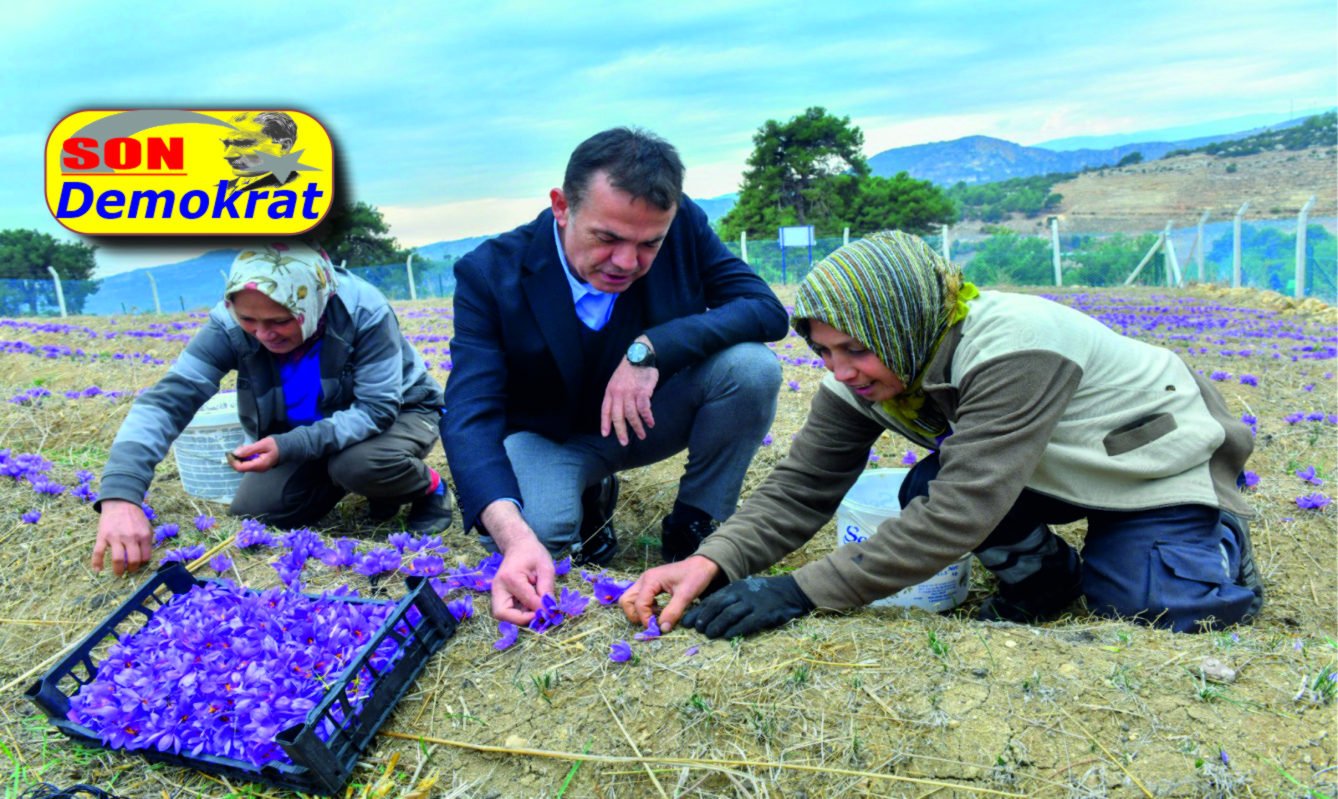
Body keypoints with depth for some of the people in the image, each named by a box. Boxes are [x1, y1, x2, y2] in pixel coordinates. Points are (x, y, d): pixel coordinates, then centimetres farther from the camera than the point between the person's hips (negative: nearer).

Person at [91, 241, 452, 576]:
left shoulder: (365, 311, -33)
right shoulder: (229, 324, -24)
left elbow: (378, 408, -30)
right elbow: (168, 399, -30)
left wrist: (290, 446, -40)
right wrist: (120, 495, -43)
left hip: (397, 413, -4)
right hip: (304, 433, 5)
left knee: (361, 464, -36)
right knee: (253, 512, -12)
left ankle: (429, 488, -1)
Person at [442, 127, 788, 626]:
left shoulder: (684, 228, -19)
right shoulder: (491, 274, -25)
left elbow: (768, 311, -20)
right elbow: (469, 415, -32)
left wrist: (652, 348, -35)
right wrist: (515, 536, -50)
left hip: (649, 415, 2)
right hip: (549, 436, -1)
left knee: (752, 366, -26)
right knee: (532, 527, -34)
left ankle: (693, 525, -3)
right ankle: (591, 498, 6)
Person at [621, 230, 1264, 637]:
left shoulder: (1013, 347, -40)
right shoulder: (863, 374, -18)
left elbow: (960, 514, -45)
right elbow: (800, 488, -20)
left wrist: (800, 592, -48)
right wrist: (712, 560, -39)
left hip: (1160, 453, -4)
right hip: (1062, 473, 5)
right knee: (924, 489, -23)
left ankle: (1219, 533, 10)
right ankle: (1042, 575, 6)